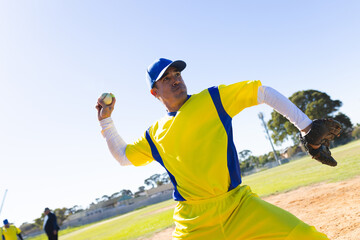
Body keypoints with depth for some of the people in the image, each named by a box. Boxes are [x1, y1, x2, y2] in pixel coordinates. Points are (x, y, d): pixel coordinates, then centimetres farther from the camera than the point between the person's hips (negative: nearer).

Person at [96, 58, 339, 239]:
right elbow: (123, 156, 22)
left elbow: (262, 92, 0)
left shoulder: (213, 99, 1)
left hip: (240, 206, -1)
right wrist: (106, 120, 15)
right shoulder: (155, 134, 9)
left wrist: (306, 127, -6)